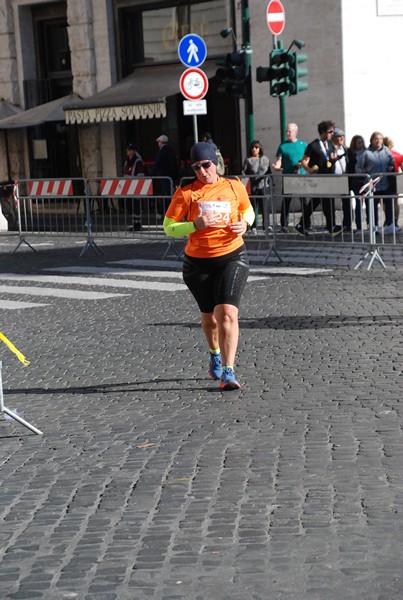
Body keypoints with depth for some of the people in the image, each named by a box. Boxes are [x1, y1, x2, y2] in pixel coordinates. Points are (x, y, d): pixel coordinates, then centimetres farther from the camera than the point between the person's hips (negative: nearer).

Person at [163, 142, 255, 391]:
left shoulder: (234, 187, 1)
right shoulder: (185, 192, -6)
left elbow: (248, 211, 19)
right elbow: (168, 228, -6)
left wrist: (245, 224, -4)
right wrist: (195, 225, -21)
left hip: (232, 258, -1)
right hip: (198, 262, 1)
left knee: (227, 313, -17)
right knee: (209, 316, 15)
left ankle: (228, 372, -17)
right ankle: (215, 355, 46)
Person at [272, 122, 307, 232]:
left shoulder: (303, 144, 11)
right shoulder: (283, 146, 7)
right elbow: (279, 160, 3)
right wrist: (277, 166, -18)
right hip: (287, 177, -1)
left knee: (304, 200, 1)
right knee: (286, 201, -2)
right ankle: (284, 225, 2)